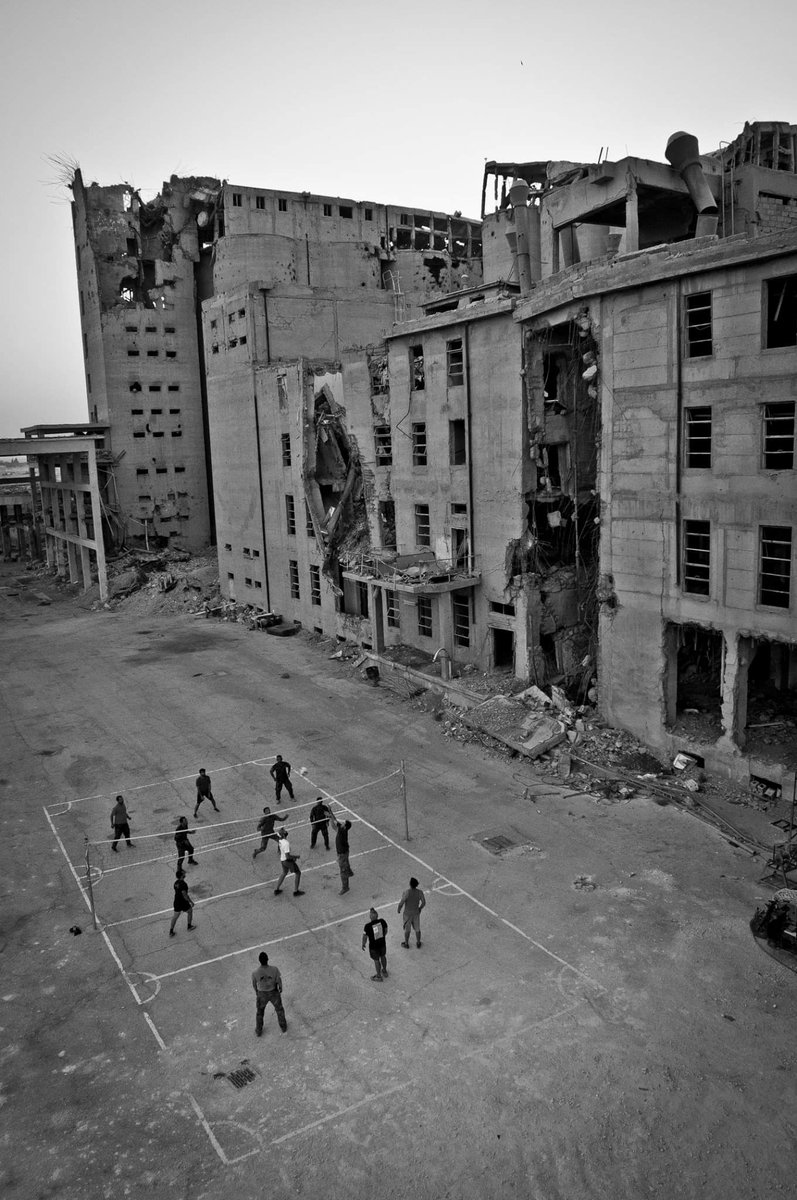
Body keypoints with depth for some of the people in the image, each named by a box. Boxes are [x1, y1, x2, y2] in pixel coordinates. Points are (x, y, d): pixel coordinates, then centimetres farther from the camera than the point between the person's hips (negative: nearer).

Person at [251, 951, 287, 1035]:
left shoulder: (255, 972, -32)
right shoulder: (274, 970, -35)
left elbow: (254, 984, -10)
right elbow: (279, 981, -16)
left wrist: (256, 991, 14)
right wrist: (281, 988, 8)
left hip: (262, 994, 0)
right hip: (274, 993, 0)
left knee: (259, 1012, 30)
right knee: (279, 1009, 30)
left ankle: (259, 1031, 50)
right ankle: (284, 1028, 52)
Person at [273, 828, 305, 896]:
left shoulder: (280, 841, -3)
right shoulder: (286, 843, -30)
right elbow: (287, 856, -29)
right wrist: (296, 856, -13)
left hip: (282, 860, 8)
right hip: (288, 860, -8)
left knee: (284, 873, 30)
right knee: (298, 873, 10)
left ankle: (276, 890, 37)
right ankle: (296, 891, 16)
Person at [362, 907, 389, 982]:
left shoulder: (367, 926, -31)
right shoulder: (382, 921, -21)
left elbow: (365, 937, -16)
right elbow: (386, 930, -3)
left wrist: (363, 944, 4)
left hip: (373, 946, -4)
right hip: (382, 943, 4)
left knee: (376, 960, 19)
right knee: (383, 956, 29)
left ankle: (379, 977, 40)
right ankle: (384, 972, 51)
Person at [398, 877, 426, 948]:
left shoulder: (407, 892, -29)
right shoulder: (420, 892, -17)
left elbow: (401, 903, -23)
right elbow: (423, 903, -6)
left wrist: (399, 909, -2)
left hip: (407, 913, -3)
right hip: (416, 913, 3)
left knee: (407, 929, 18)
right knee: (417, 929, 22)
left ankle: (406, 944, 36)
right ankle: (418, 943, 39)